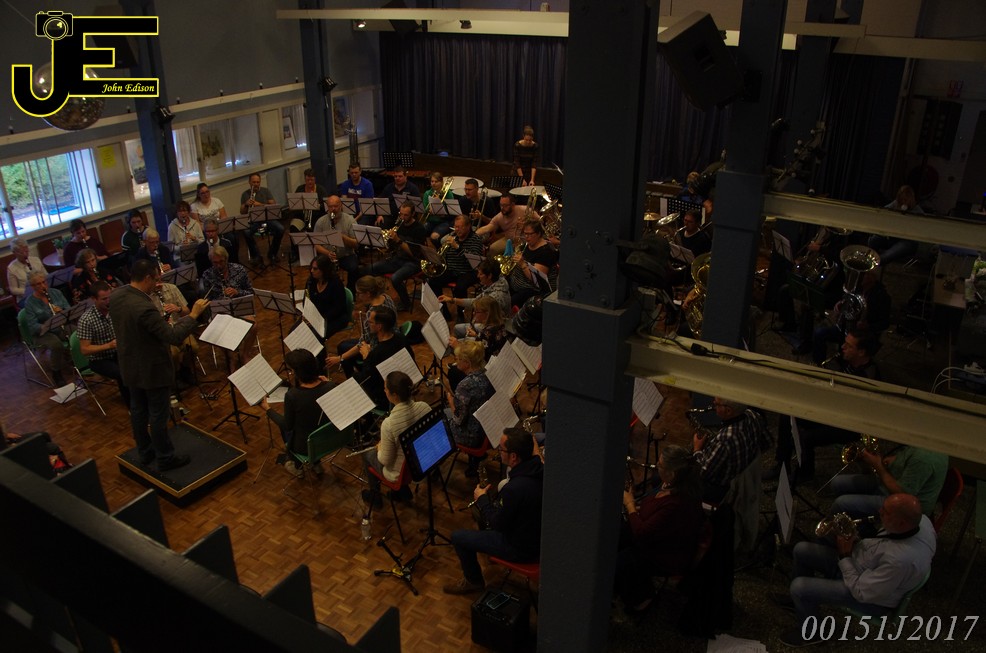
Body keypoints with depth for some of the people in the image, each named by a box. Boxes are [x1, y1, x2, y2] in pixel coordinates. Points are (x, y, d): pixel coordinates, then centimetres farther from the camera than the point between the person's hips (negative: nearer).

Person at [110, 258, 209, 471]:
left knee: (138, 411, 21)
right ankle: (165, 458, 22)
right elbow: (174, 337, -29)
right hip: (152, 370, -8)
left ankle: (145, 453, 38)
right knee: (158, 416, 7)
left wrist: (149, 291, 9)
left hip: (130, 367, 8)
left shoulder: (115, 297, -7)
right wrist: (193, 315, -21)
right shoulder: (145, 307, -33)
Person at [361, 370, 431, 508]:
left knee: (367, 455, 24)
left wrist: (379, 449, 0)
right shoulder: (424, 407, -19)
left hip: (400, 473, -5)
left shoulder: (389, 424, -36)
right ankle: (404, 490, 42)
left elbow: (385, 461, -23)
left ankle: (375, 497, 43)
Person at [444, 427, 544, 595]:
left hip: (522, 549, -8)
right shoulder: (538, 468, -11)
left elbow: (497, 524, -19)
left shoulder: (515, 489, -37)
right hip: (539, 535, 8)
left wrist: (482, 499, -5)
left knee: (457, 537, 3)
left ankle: (473, 582, 27)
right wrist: (489, 499, 4)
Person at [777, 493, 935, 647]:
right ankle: (801, 600, 38)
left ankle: (811, 633, 19)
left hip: (871, 596, -8)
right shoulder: (920, 519, -17)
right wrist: (857, 541, -7)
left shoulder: (900, 560, -42)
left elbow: (860, 592, -28)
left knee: (799, 586, -12)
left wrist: (844, 556, -17)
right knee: (801, 550, 10)